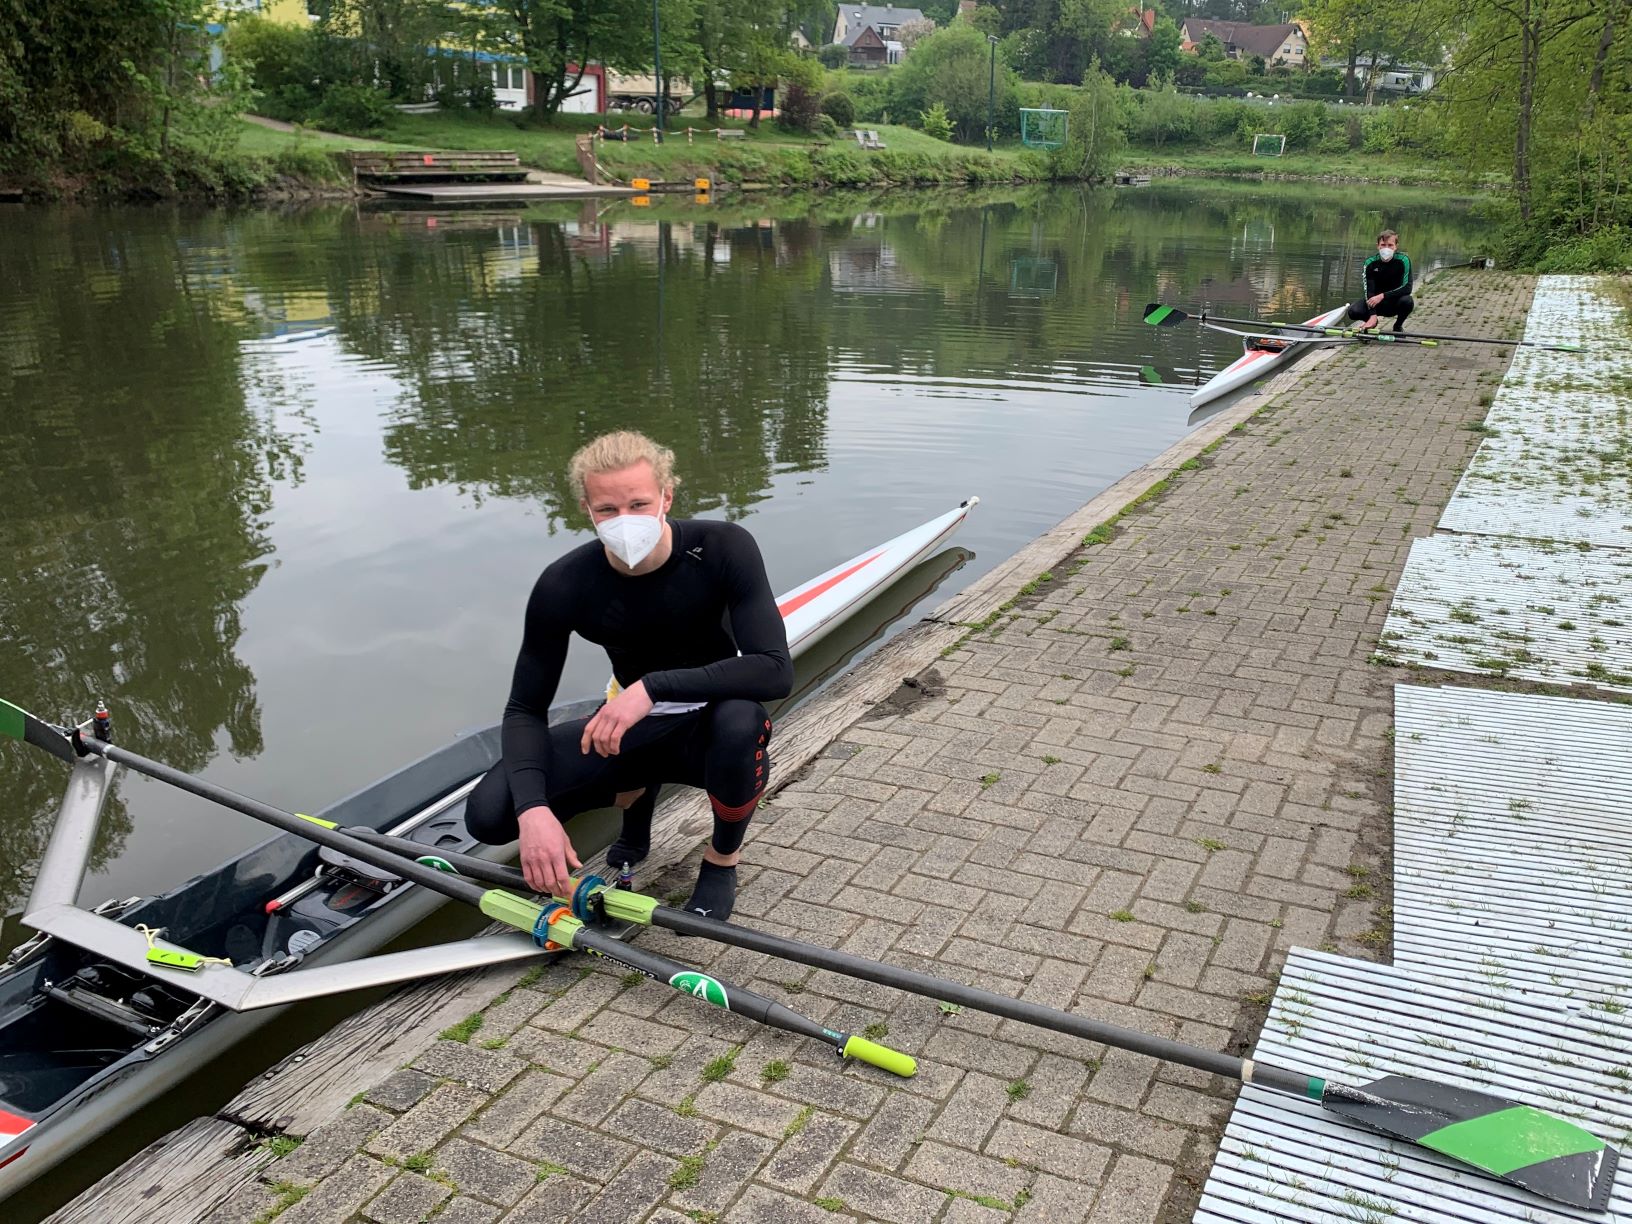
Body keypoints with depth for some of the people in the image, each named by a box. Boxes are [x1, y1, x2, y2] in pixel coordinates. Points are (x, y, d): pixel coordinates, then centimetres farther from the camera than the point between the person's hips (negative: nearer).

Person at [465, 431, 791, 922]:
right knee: (488, 812, -16)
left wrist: (653, 687, -41)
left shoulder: (723, 548, -24)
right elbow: (525, 710, -14)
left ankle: (722, 859, -6)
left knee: (740, 720, -39)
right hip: (630, 727, 2)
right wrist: (533, 809, -32)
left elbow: (776, 671, -32)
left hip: (709, 723, -2)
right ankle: (635, 792, 14)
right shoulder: (564, 585, -19)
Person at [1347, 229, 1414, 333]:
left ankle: (1398, 326, -1)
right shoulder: (1371, 263, -14)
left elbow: (1407, 288, -23)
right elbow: (1369, 291, -20)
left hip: (1395, 302, -1)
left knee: (1407, 301, -35)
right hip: (1376, 302, 1)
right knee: (1353, 311, -26)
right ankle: (1372, 323, 10)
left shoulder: (1403, 260, -17)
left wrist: (1382, 296, -32)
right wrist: (1372, 315, -34)